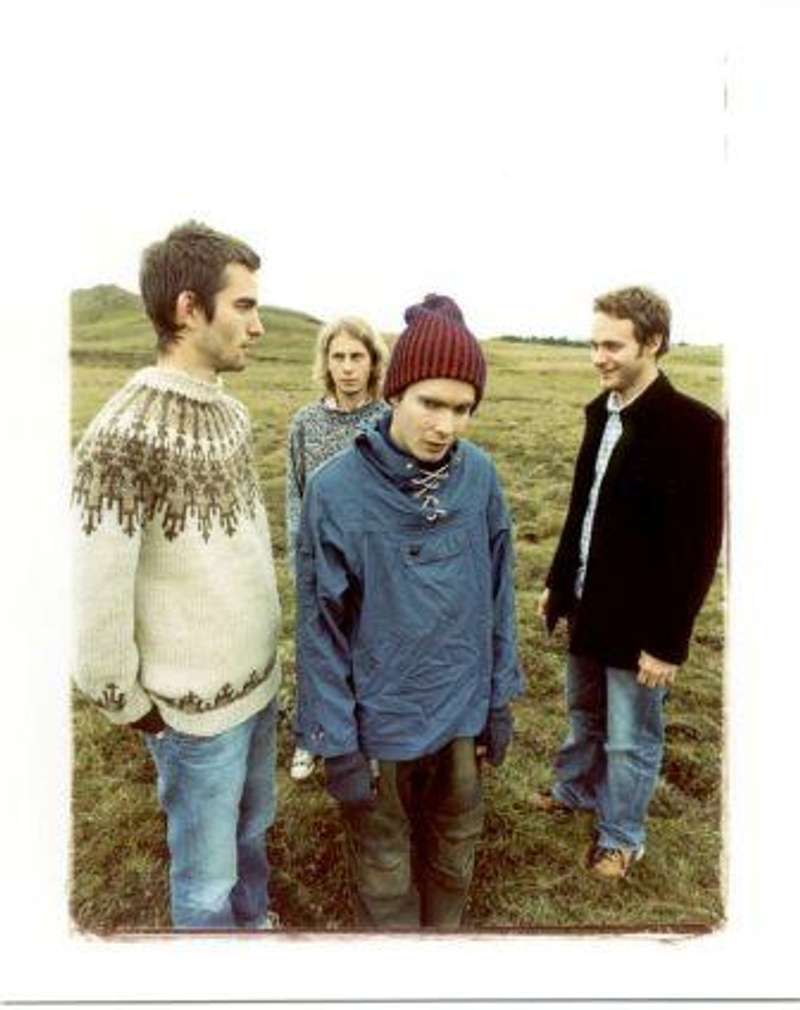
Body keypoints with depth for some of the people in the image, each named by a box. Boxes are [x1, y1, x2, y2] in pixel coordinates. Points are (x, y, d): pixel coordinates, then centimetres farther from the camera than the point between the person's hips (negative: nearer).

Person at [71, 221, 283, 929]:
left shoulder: (230, 410, 2)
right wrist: (128, 706, -9)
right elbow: (95, 597, -21)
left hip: (260, 681, 7)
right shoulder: (127, 433, -23)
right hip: (197, 707, -7)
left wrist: (266, 650, 13)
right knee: (208, 877, 15)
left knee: (253, 830, 27)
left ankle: (255, 922, 52)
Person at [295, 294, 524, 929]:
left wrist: (500, 699, 6)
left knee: (456, 847, 25)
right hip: (381, 721, -3)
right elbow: (321, 627, -12)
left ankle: (446, 928, 53)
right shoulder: (337, 490, -20)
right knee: (385, 868, 19)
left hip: (462, 711, 4)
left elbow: (497, 594, 1)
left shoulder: (479, 476, -10)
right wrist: (337, 745, -8)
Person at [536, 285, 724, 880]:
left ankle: (622, 836, 36)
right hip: (589, 606, 7)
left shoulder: (693, 426, -19)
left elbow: (701, 544, -18)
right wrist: (559, 582, 15)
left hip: (639, 619, -6)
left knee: (631, 738, 13)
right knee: (584, 713, 26)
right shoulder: (602, 411, 3)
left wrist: (670, 640, -17)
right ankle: (577, 790, 50)